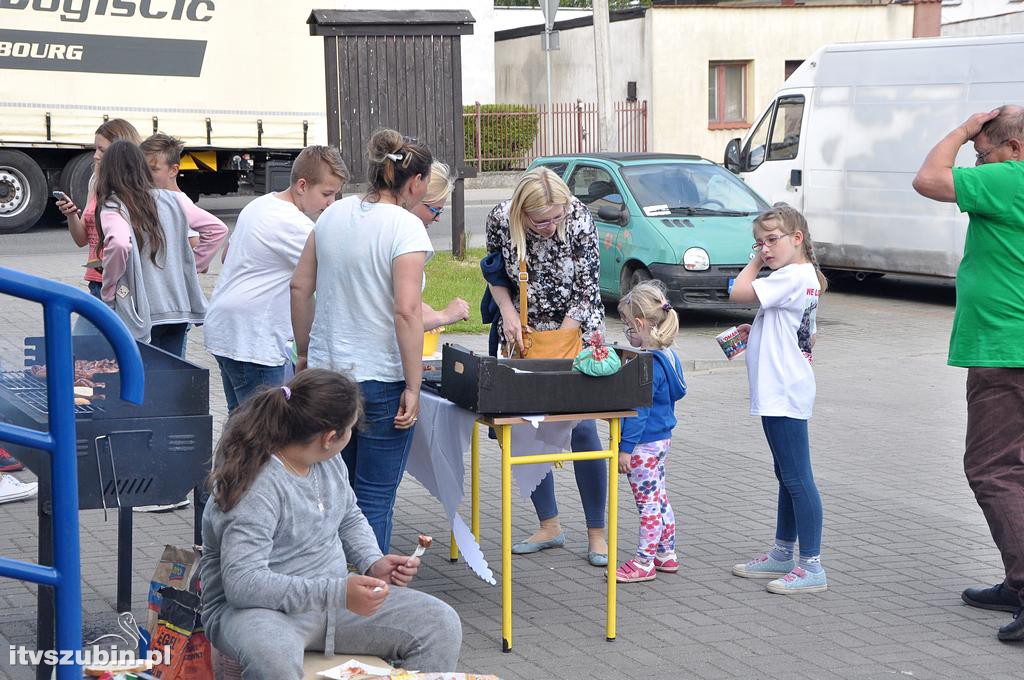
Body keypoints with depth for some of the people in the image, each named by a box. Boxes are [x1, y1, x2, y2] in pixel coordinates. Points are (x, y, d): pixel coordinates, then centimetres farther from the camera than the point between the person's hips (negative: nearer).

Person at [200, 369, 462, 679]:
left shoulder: (329, 460, 2)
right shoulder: (254, 487, -23)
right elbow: (241, 582, -29)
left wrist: (373, 563, -1)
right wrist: (338, 593, -33)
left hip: (333, 595, 8)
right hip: (258, 608, -8)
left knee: (442, 624, -6)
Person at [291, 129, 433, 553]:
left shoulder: (334, 215, 6)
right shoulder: (406, 228, -14)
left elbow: (299, 287, 9)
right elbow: (407, 311, -21)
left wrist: (304, 352, 18)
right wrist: (413, 387, -17)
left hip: (326, 371, 7)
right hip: (381, 380, -6)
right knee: (375, 499, 4)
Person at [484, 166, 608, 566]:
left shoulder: (580, 221, -23)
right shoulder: (501, 219, -16)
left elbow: (586, 292, -17)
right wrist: (509, 314, -14)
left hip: (575, 327, -3)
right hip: (525, 331, 3)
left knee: (581, 426, -7)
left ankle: (597, 534, 2)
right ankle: (549, 526, 15)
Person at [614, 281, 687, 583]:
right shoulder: (667, 356, 8)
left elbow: (638, 410, -22)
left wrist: (626, 447, -18)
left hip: (644, 443, -10)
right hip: (661, 437, 10)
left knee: (648, 502, -2)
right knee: (659, 498, 18)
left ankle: (644, 563, 6)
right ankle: (666, 554, 27)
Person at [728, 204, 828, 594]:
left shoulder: (792, 276, -16)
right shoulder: (804, 277, 14)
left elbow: (739, 293, -19)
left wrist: (755, 263, -3)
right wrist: (757, 332, 13)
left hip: (784, 396, -11)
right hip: (780, 392, 11)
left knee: (797, 479, -7)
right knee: (787, 476, 18)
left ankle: (812, 567, -4)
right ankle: (782, 555, 28)